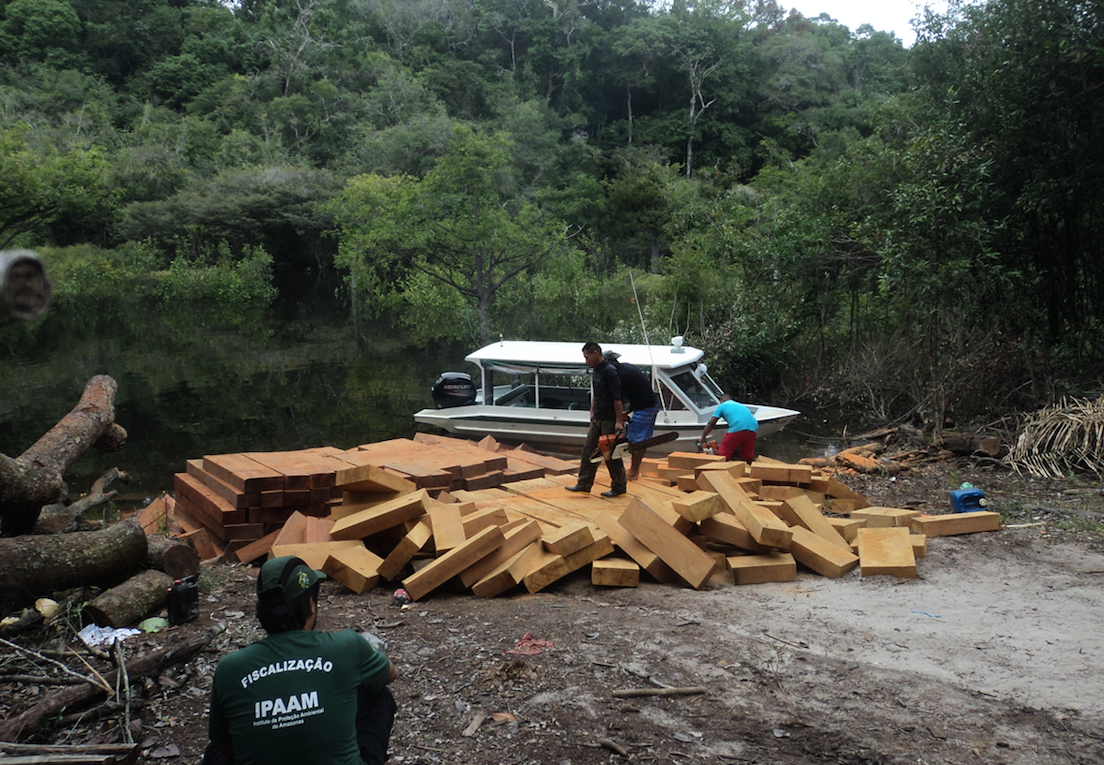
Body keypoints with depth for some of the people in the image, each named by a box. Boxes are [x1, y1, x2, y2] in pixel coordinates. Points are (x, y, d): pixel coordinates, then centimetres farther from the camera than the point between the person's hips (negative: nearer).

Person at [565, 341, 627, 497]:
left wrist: (619, 421, -22)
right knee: (589, 451, 9)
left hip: (610, 421, -9)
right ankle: (584, 484, 15)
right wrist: (593, 413, 15)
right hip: (598, 420, 9)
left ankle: (619, 487, 10)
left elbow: (617, 397, -21)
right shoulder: (595, 371, 12)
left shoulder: (609, 371, -18)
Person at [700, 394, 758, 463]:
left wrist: (702, 439, 25)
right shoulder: (741, 405, 37)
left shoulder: (722, 406, 21)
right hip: (753, 428, 6)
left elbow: (710, 424, 18)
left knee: (722, 457, 0)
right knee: (747, 458, 19)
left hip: (738, 428, -6)